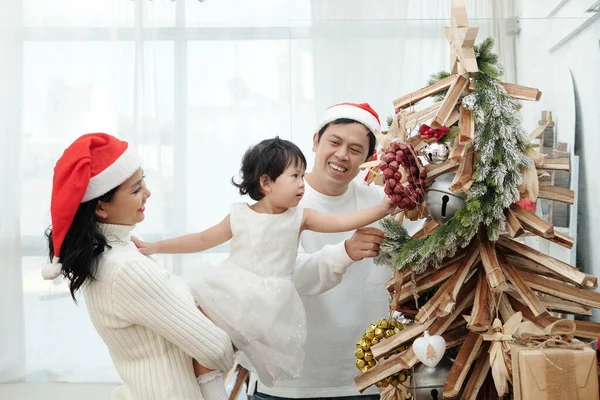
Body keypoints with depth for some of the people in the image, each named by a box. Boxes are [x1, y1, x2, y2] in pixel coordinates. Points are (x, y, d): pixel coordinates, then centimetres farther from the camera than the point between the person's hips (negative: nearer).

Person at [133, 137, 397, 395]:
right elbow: (202, 240, 7)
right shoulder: (239, 216, -1)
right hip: (231, 293, 1)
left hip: (270, 302, 0)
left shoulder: (299, 217, -1)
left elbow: (342, 222, -8)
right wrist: (156, 247, 3)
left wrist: (381, 208, -19)